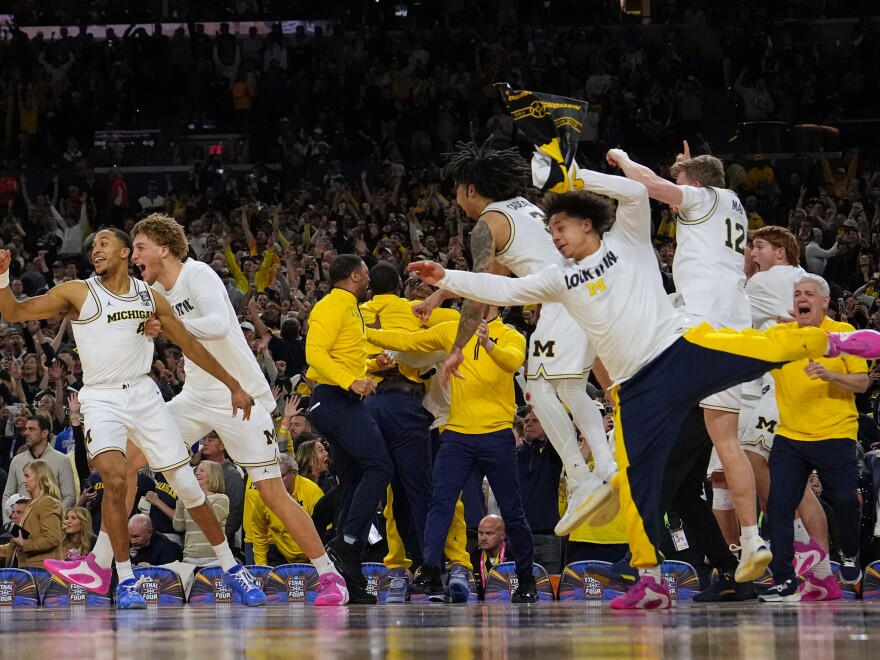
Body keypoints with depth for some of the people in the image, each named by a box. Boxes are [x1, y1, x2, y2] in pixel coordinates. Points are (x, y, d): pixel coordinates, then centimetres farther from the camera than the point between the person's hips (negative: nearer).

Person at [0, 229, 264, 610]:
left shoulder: (149, 297, 8)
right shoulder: (78, 293, 1)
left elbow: (190, 346, 15)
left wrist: (234, 386, 15)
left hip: (144, 396, 3)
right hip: (101, 400, -3)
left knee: (187, 485, 2)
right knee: (115, 479, -26)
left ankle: (231, 568, 17)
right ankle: (125, 579, -13)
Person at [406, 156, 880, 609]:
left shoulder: (627, 242, 9)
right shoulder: (560, 280, 18)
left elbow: (634, 192, -7)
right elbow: (503, 290, 13)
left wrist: (578, 175, -3)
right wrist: (445, 278, 4)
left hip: (682, 350, -4)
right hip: (636, 389, 4)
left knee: (767, 348, -28)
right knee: (635, 480, -4)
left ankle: (831, 342, -9)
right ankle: (650, 582, -1)